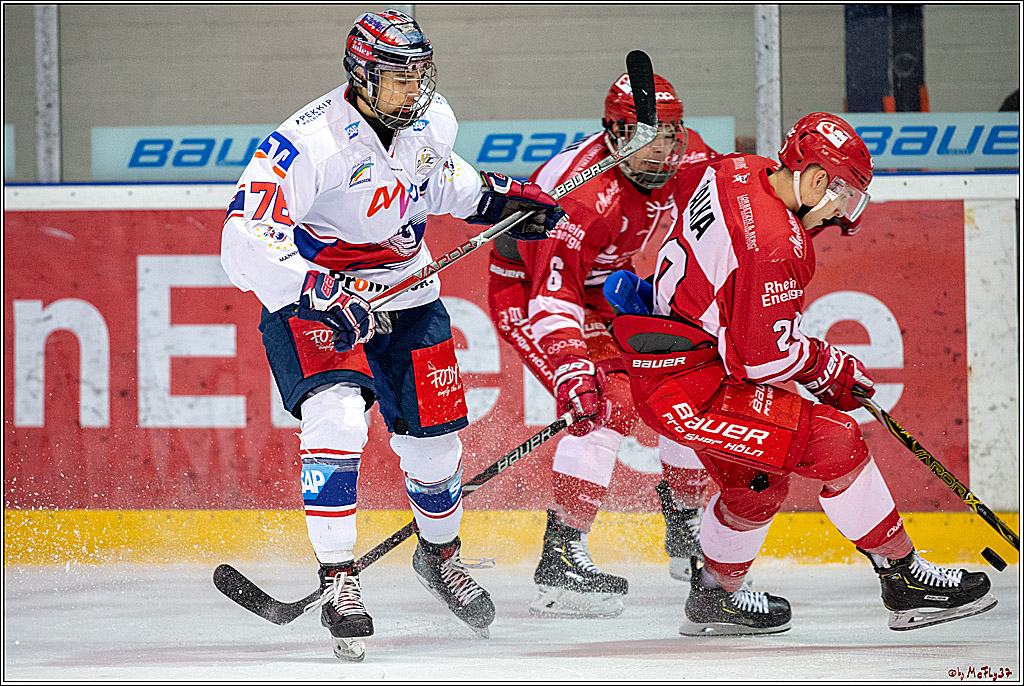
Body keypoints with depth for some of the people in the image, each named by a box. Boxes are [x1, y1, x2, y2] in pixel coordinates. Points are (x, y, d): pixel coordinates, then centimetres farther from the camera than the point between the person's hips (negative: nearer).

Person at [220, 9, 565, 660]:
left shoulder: (432, 121, -5)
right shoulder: (310, 143, -28)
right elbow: (245, 241, -33)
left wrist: (499, 198, 6)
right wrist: (320, 294, -41)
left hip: (406, 294, 6)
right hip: (311, 297, -6)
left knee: (434, 436, 9)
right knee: (336, 416, -27)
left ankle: (441, 552, 39)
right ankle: (338, 580, -17)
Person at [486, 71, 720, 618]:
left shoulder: (688, 158, -13)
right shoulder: (588, 195, -36)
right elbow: (553, 295, -40)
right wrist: (570, 367, -51)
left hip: (607, 290, 8)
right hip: (524, 287, -8)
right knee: (608, 405, -25)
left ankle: (686, 531, 25)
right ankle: (561, 558, -24)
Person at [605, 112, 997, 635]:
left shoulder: (734, 173, 5)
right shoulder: (777, 246, -23)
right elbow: (764, 358, -21)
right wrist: (832, 368, -3)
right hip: (688, 390, -10)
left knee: (759, 483, 25)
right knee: (837, 444, -13)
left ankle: (713, 596, 42)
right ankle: (905, 578, -7)